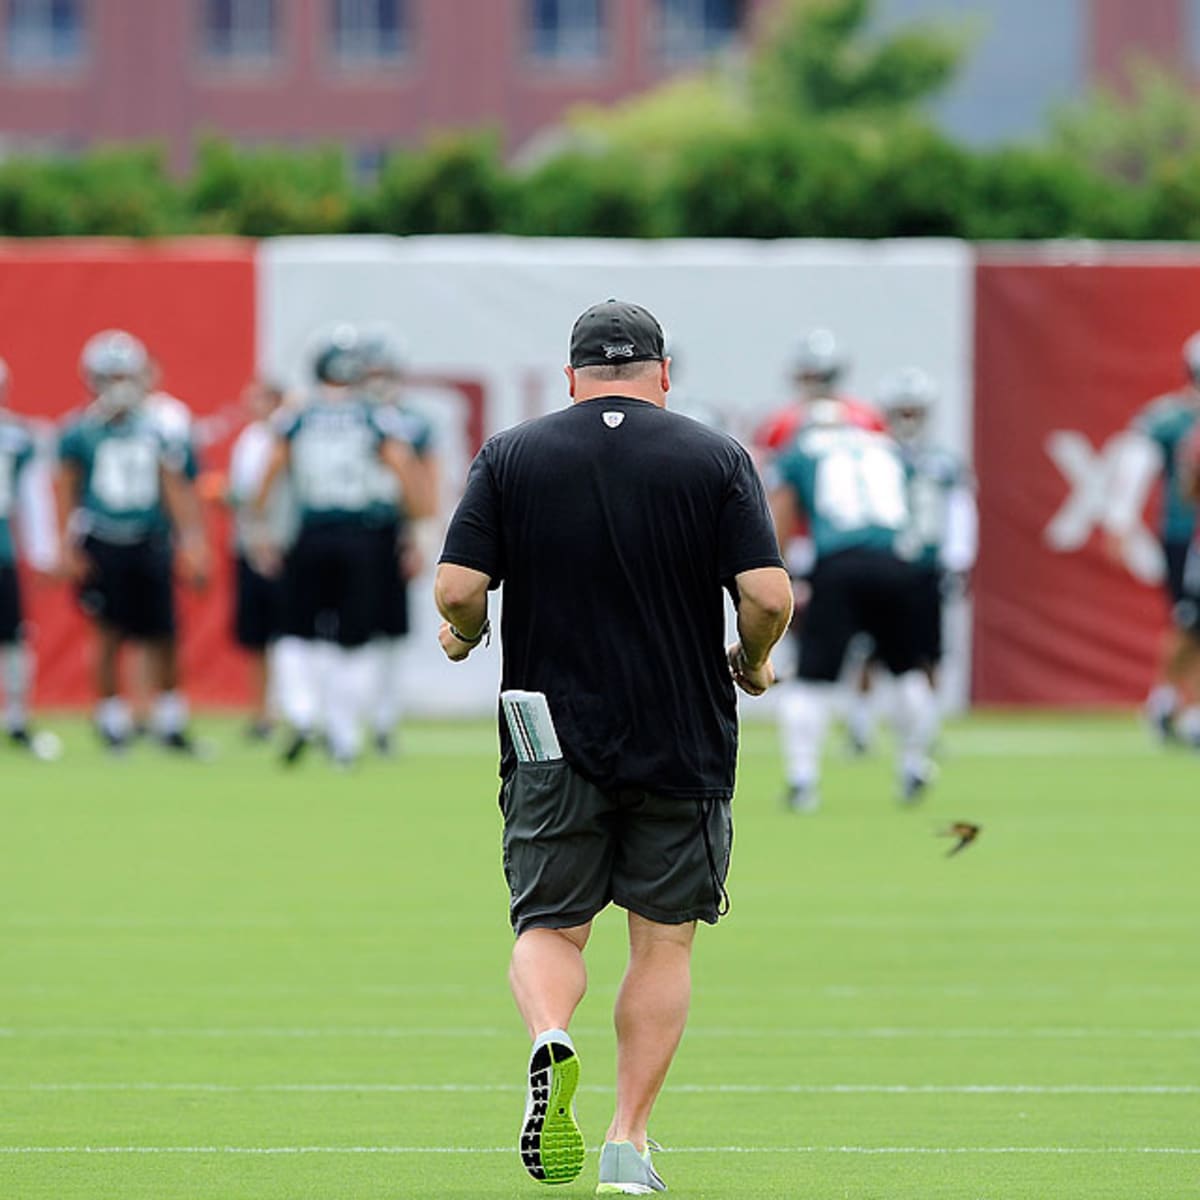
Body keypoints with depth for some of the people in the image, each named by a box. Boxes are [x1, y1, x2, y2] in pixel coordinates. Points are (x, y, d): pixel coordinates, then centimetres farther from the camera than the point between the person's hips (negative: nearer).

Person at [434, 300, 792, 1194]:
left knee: (549, 927, 9)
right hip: (684, 745, 0)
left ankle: (550, 1037, -22)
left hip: (551, 744, 0)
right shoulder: (716, 459, -1)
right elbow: (769, 596, -10)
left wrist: (465, 638, 15)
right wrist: (752, 665, 10)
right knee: (665, 942, 11)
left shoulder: (510, 457, 1)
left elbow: (458, 589, -7)